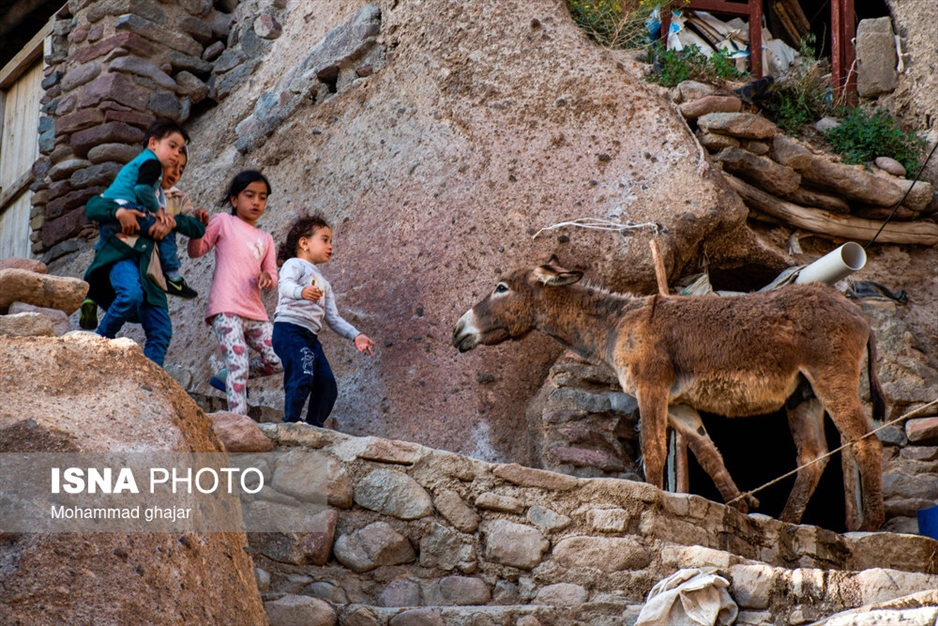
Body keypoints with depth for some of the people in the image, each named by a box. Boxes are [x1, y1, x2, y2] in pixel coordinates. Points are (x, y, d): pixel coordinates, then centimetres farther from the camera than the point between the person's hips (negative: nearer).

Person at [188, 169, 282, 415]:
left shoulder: (265, 239, 23)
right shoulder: (223, 222, 8)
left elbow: (272, 278, 19)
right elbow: (195, 251, 3)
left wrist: (267, 278, -6)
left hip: (255, 312, 6)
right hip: (226, 308, -6)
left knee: (277, 361, 1)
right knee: (239, 363, -19)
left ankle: (227, 377, 21)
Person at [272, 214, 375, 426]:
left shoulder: (324, 283, 29)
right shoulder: (294, 264, 4)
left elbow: (333, 318, 24)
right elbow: (286, 285, -19)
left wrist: (355, 335, 10)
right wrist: (301, 292, -42)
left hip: (311, 337, 9)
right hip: (289, 329, -8)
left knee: (327, 385, 3)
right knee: (302, 375, -25)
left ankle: (315, 425, 14)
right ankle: (291, 421, -22)